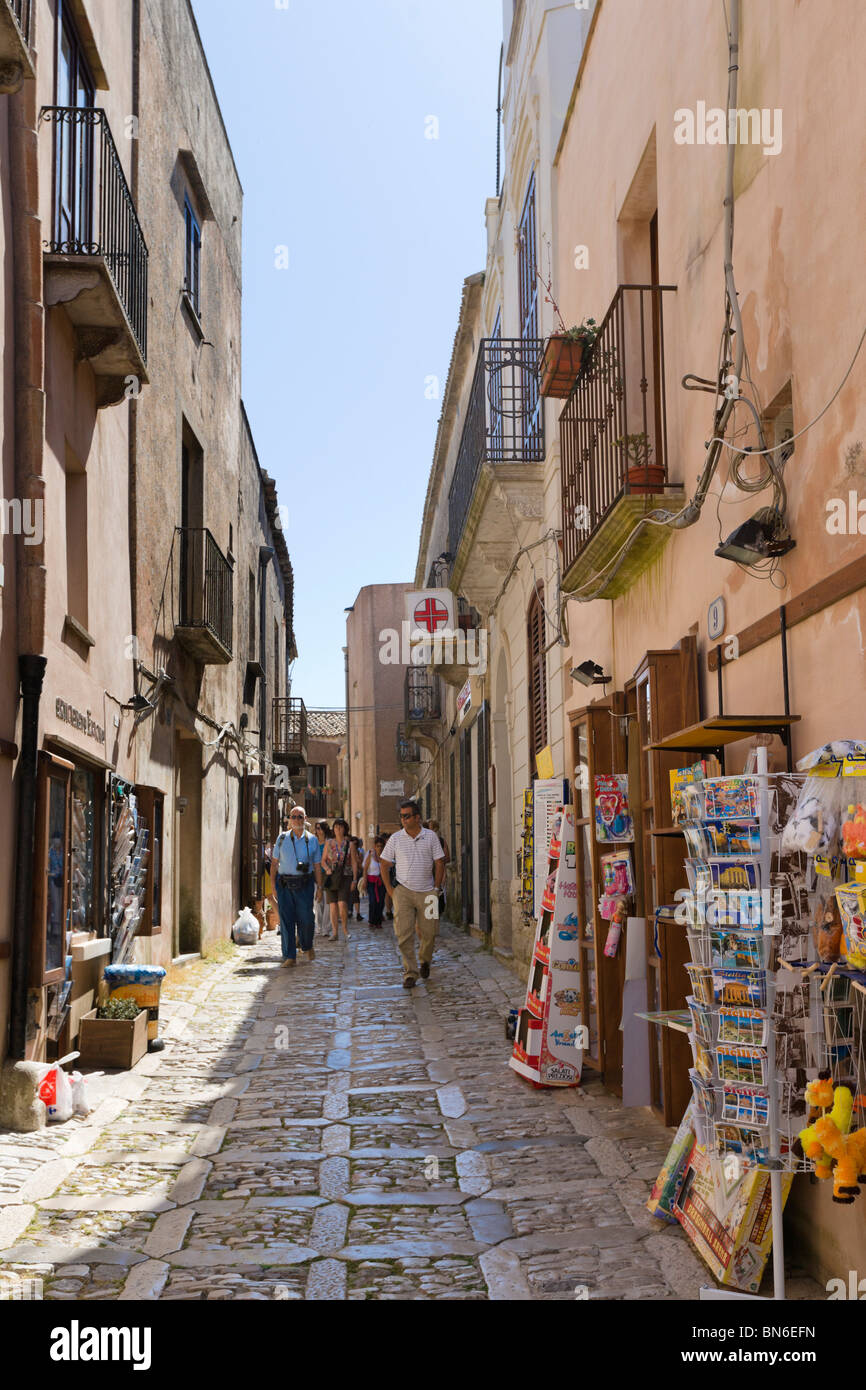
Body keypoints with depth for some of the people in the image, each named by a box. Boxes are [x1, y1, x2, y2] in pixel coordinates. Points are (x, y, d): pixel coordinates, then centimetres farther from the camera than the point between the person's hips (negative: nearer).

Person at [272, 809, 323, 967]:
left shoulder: (312, 840, 6)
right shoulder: (282, 838, 8)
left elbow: (317, 866, 9)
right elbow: (274, 863, 10)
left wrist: (320, 887, 4)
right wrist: (272, 884, 3)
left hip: (304, 884, -1)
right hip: (284, 884, 1)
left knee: (306, 919, -3)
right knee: (286, 921, -1)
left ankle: (307, 947, 26)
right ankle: (289, 956, 5)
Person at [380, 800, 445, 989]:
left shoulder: (431, 836, 1)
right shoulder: (396, 838, 1)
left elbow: (439, 863, 5)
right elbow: (384, 864, 8)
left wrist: (436, 889, 0)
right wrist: (389, 890, 2)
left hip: (426, 892, 0)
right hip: (403, 892, 0)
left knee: (428, 933, 3)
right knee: (404, 934, -8)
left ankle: (425, 961, 31)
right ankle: (410, 973, -4)